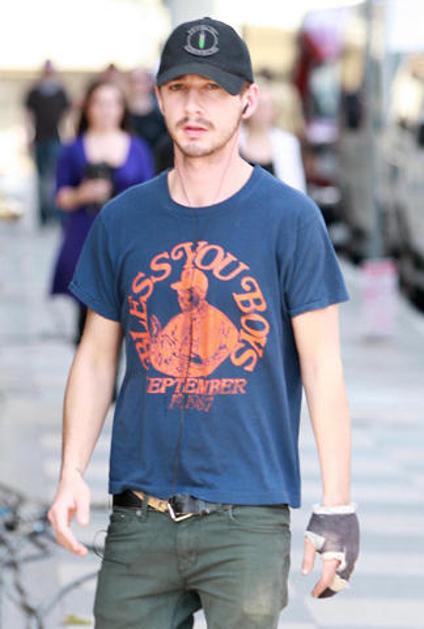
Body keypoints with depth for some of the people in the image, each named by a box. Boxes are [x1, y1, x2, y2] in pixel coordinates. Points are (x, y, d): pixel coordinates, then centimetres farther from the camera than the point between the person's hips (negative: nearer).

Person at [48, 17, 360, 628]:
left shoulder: (290, 218, -1)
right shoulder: (122, 220, 9)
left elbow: (322, 367, -2)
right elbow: (96, 357, 14)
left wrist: (336, 507, -7)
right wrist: (72, 473, 2)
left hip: (248, 517, -3)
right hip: (139, 515, 3)